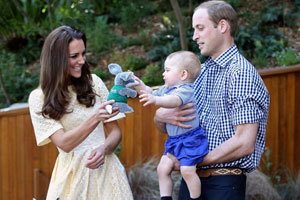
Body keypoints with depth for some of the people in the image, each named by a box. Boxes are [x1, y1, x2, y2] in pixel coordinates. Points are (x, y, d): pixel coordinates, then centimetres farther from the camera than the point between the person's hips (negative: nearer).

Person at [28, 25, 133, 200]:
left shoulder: (93, 82, 3)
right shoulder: (39, 98, -4)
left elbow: (115, 131, 6)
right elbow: (64, 143, -14)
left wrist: (103, 149, -15)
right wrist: (95, 118, -28)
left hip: (106, 167, 2)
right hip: (72, 172, -2)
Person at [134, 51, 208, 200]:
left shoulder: (186, 89, -18)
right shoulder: (166, 89, 12)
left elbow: (174, 101, -39)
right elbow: (151, 93, 25)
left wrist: (156, 100, -55)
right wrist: (139, 85, 7)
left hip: (190, 138, -9)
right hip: (174, 140, 9)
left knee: (187, 170, -16)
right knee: (162, 168, 4)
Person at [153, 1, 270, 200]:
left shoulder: (241, 73, -13)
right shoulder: (200, 72, 11)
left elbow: (245, 144, -21)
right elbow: (164, 127, 15)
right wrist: (161, 115, -9)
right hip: (190, 180, 7)